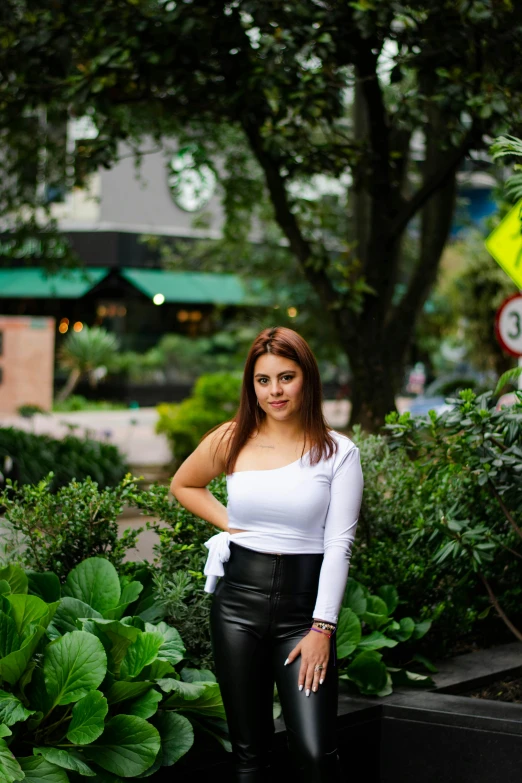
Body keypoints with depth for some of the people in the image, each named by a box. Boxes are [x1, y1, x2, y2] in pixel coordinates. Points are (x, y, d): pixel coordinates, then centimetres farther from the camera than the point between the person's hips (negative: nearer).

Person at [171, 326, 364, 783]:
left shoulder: (337, 452, -3)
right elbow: (183, 485, 21)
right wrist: (229, 523, 5)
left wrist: (322, 628, -12)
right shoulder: (231, 441, 3)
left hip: (304, 604, -2)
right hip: (239, 597, 3)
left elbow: (339, 544, -6)